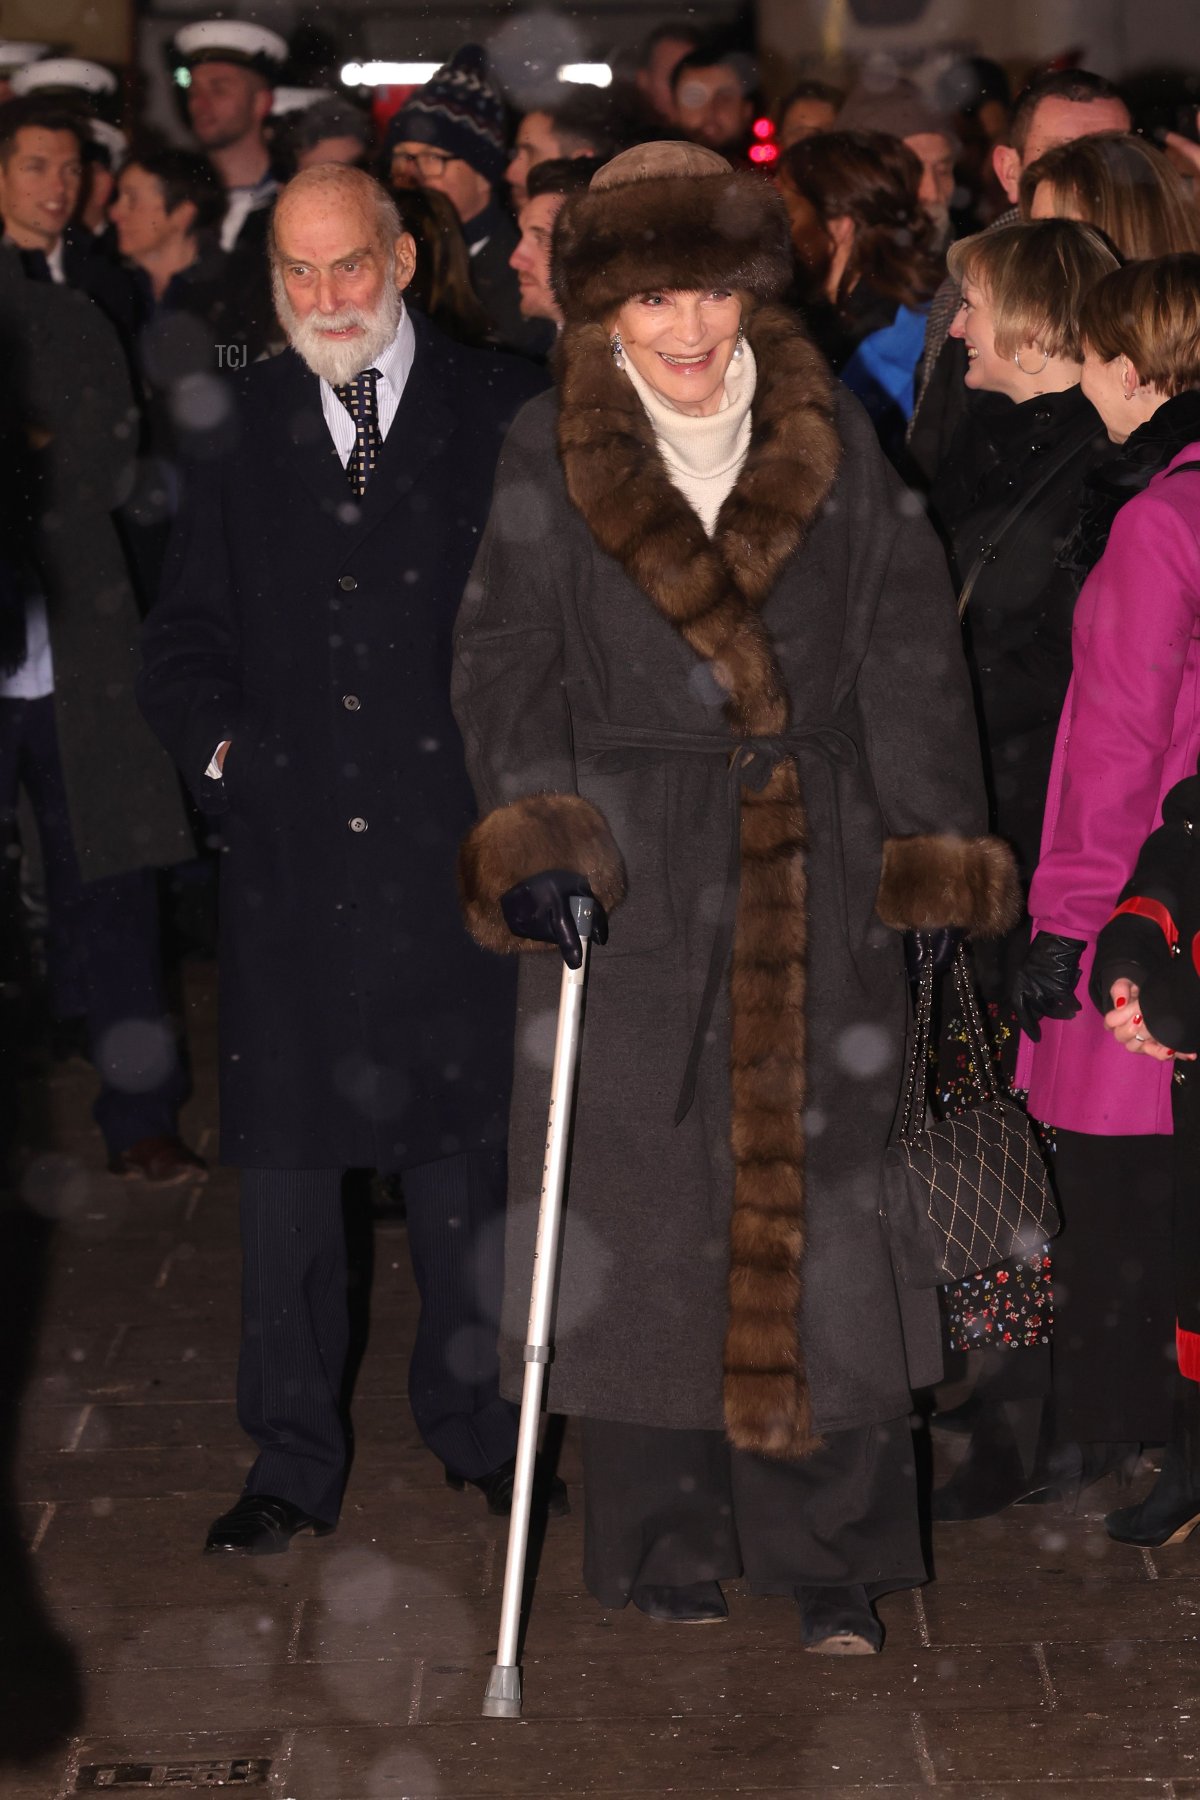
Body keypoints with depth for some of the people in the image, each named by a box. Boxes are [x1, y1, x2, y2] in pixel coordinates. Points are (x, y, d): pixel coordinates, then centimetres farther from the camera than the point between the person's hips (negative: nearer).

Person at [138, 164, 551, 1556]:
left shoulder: (503, 414, 2)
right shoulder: (234, 431, 8)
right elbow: (179, 643, 13)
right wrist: (220, 747, -3)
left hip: (453, 845, -1)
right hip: (290, 847, 1)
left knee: (463, 1143, 10)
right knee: (284, 1156, 5)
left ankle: (474, 1420, 28)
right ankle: (293, 1458, 17)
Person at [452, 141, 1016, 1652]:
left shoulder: (835, 441, 6)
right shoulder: (549, 457, 3)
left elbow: (909, 657, 4)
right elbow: (505, 668, 1)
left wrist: (937, 869, -2)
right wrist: (536, 843, -14)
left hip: (814, 879, 1)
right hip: (629, 871, -1)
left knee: (819, 1191, 1)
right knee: (643, 1208, 2)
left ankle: (831, 1556, 14)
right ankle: (668, 1549, 17)